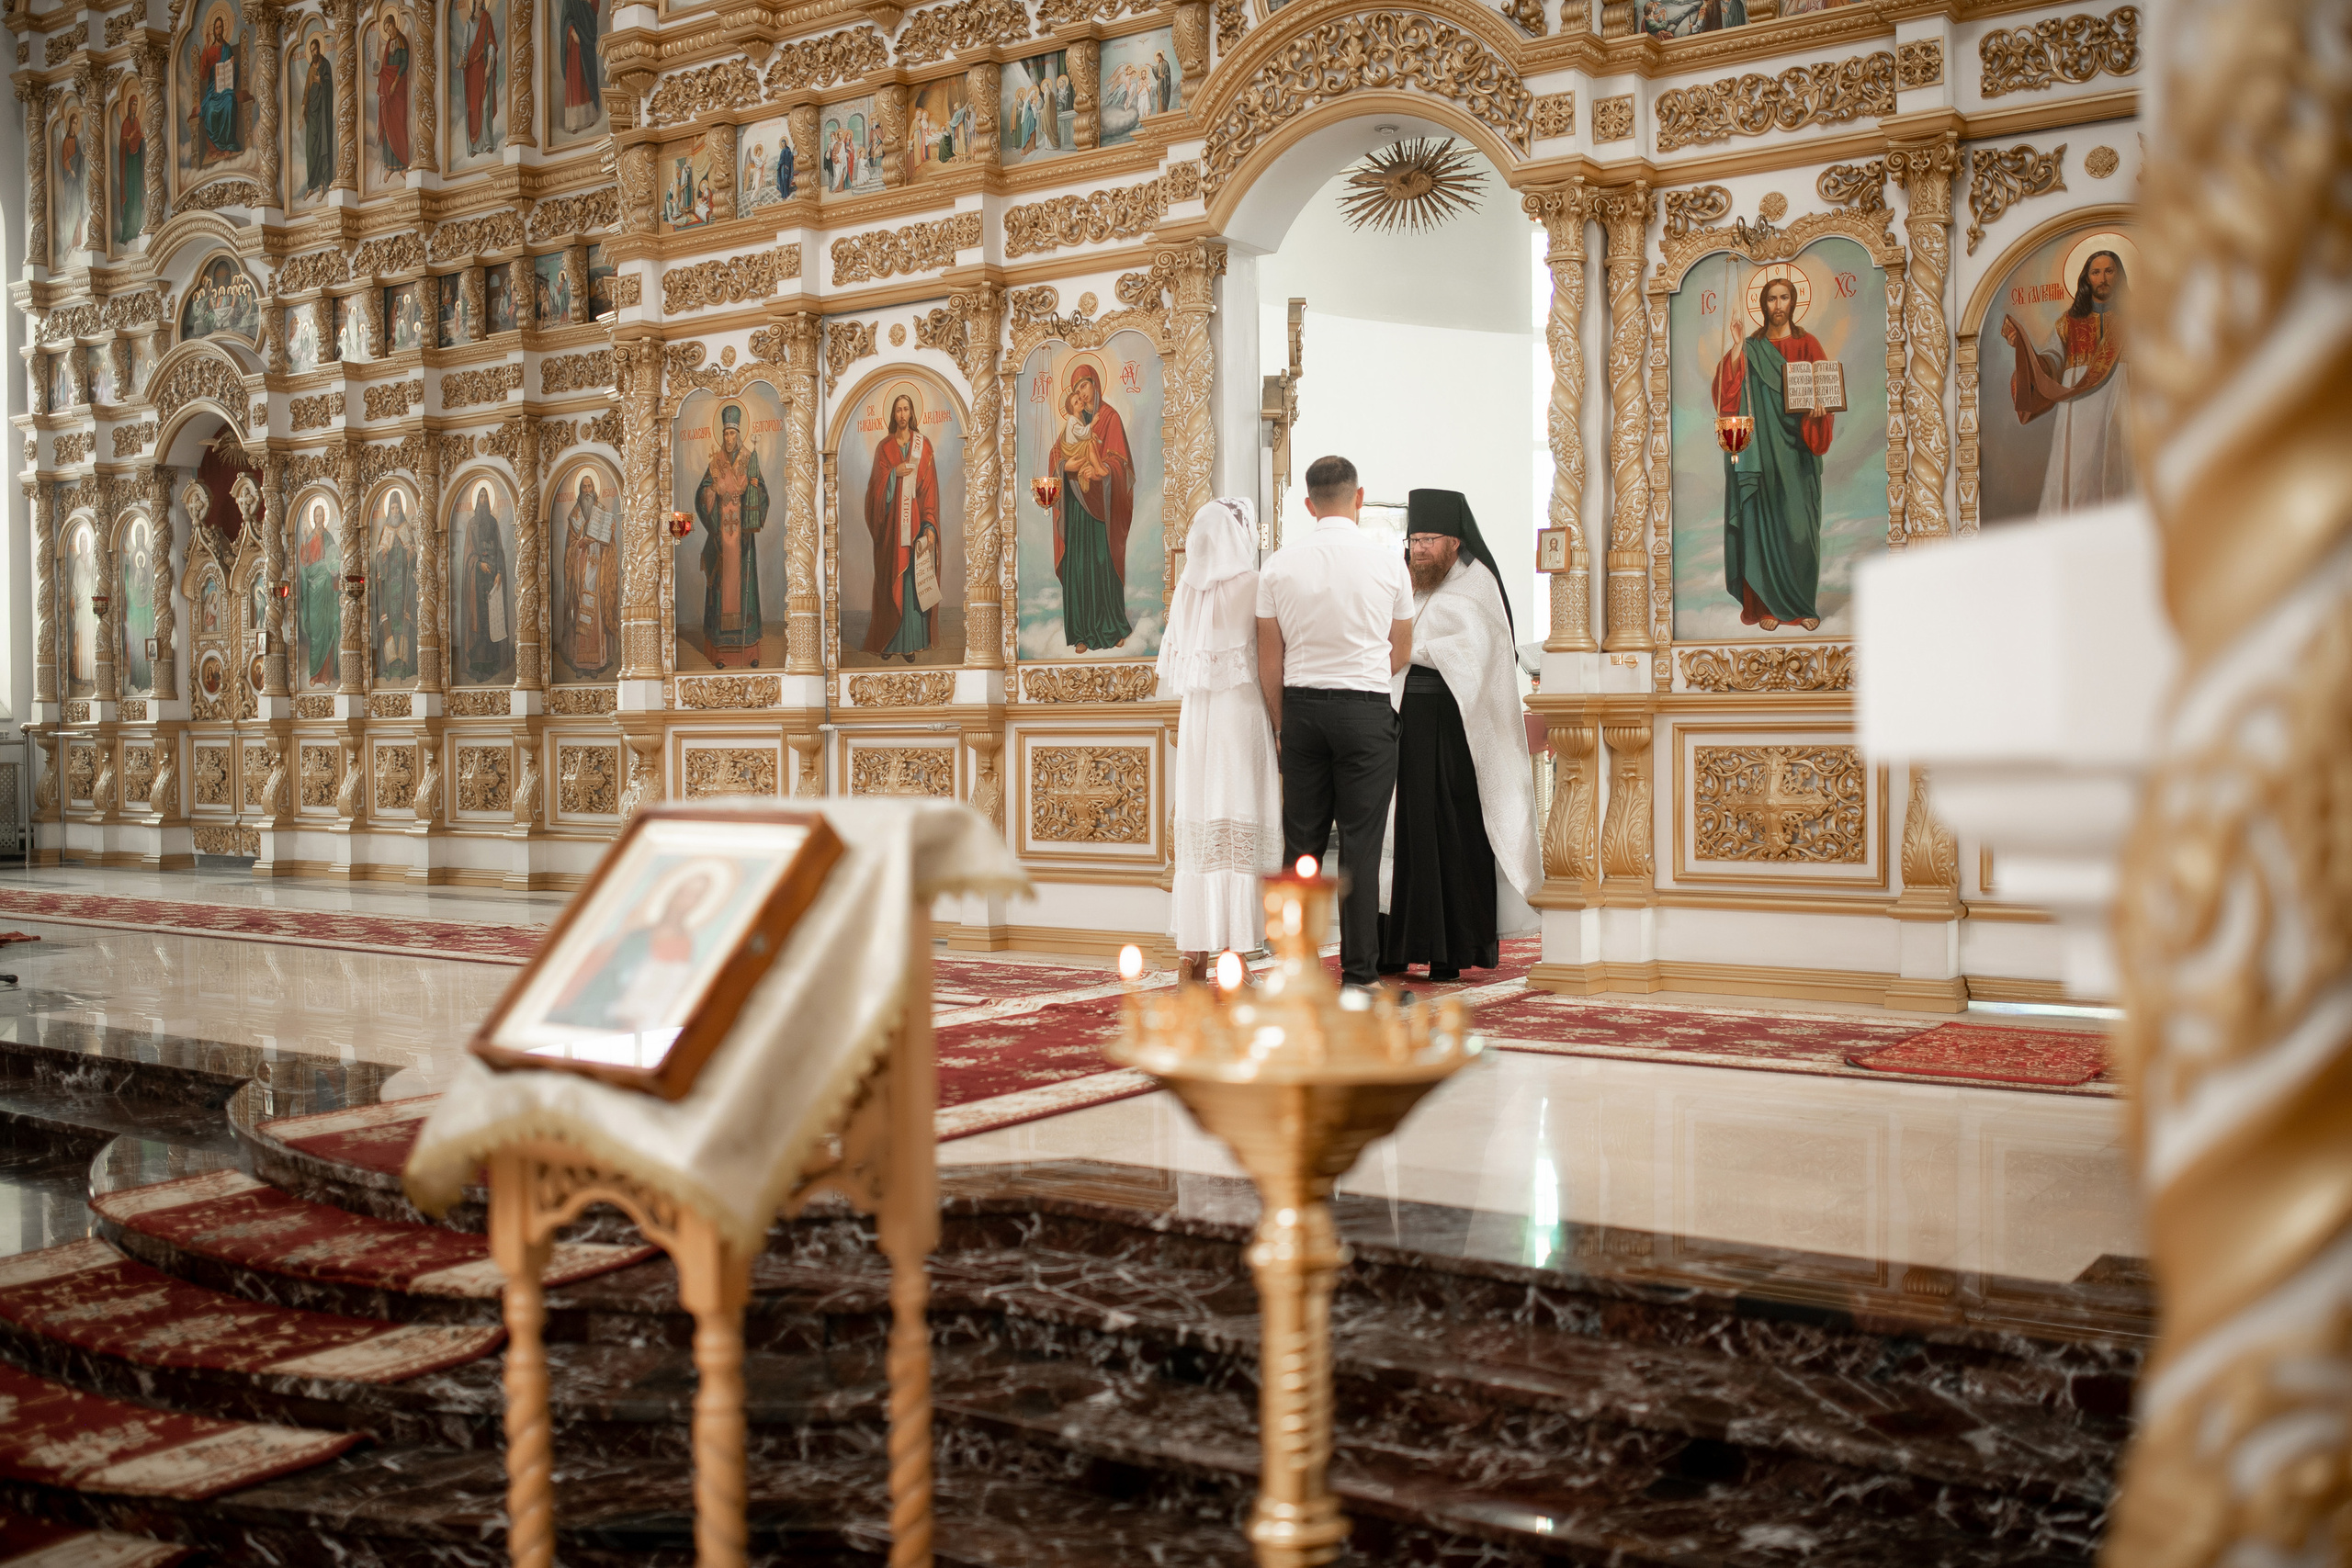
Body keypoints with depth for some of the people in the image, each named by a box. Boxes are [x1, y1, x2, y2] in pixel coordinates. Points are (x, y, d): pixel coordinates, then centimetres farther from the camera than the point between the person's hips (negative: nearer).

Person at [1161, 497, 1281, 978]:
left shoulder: (1187, 588, 6)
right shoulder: (1254, 586, -8)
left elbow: (1176, 663, 11)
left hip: (1196, 716, 5)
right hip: (1243, 712, -5)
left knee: (1200, 826, 7)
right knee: (1241, 828, -2)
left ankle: (1195, 954, 9)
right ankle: (1234, 952, -3)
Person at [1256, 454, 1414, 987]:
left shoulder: (1279, 566, 1)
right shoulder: (1388, 564, -2)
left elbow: (1269, 663, 5)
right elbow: (1401, 654, 11)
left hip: (1302, 707, 2)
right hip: (1366, 709, -2)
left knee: (1301, 840, 7)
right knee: (1360, 843, 1)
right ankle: (1359, 973, 4)